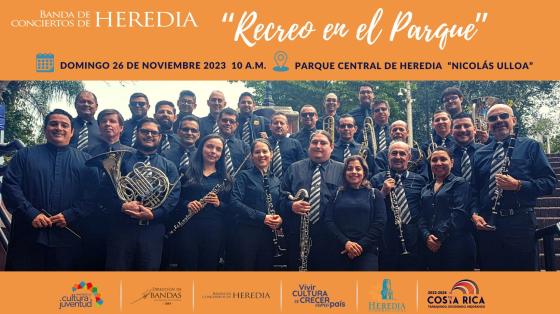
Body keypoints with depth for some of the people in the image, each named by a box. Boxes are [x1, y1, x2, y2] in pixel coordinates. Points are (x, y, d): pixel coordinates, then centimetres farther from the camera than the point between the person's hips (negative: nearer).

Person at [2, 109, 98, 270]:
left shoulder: (84, 160, 11)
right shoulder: (25, 155, 11)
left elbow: (92, 194, 3)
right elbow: (9, 186, 1)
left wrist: (70, 216, -11)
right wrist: (31, 213, -12)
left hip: (67, 238, 1)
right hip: (28, 236, 0)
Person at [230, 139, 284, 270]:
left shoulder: (276, 180, 14)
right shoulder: (244, 176, -1)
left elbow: (280, 206, 18)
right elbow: (235, 203, -13)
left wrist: (279, 218, -5)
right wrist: (261, 217, -18)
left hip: (269, 234, 5)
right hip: (247, 232, -4)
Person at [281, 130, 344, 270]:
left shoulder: (342, 170, 5)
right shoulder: (294, 169, 10)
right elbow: (282, 197, 9)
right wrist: (291, 205, -13)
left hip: (329, 236, -1)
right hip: (297, 234, 1)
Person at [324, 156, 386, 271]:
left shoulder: (375, 194, 8)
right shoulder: (337, 194, 11)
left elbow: (380, 222, -1)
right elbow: (328, 220, 1)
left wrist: (361, 245, -12)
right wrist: (345, 242, -12)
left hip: (367, 251, -1)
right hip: (340, 251, 1)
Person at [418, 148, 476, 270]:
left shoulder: (459, 183, 1)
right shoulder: (426, 190, 19)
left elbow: (459, 213, -11)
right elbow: (422, 218, 11)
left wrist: (440, 238, -14)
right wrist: (427, 236, -8)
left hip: (457, 246, -5)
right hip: (431, 247, 5)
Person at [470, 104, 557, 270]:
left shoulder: (530, 147, 6)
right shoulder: (479, 154, 14)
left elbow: (550, 181, -1)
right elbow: (474, 189, 13)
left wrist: (518, 185, -15)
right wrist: (475, 214, -3)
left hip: (520, 224, -2)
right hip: (486, 224, 3)